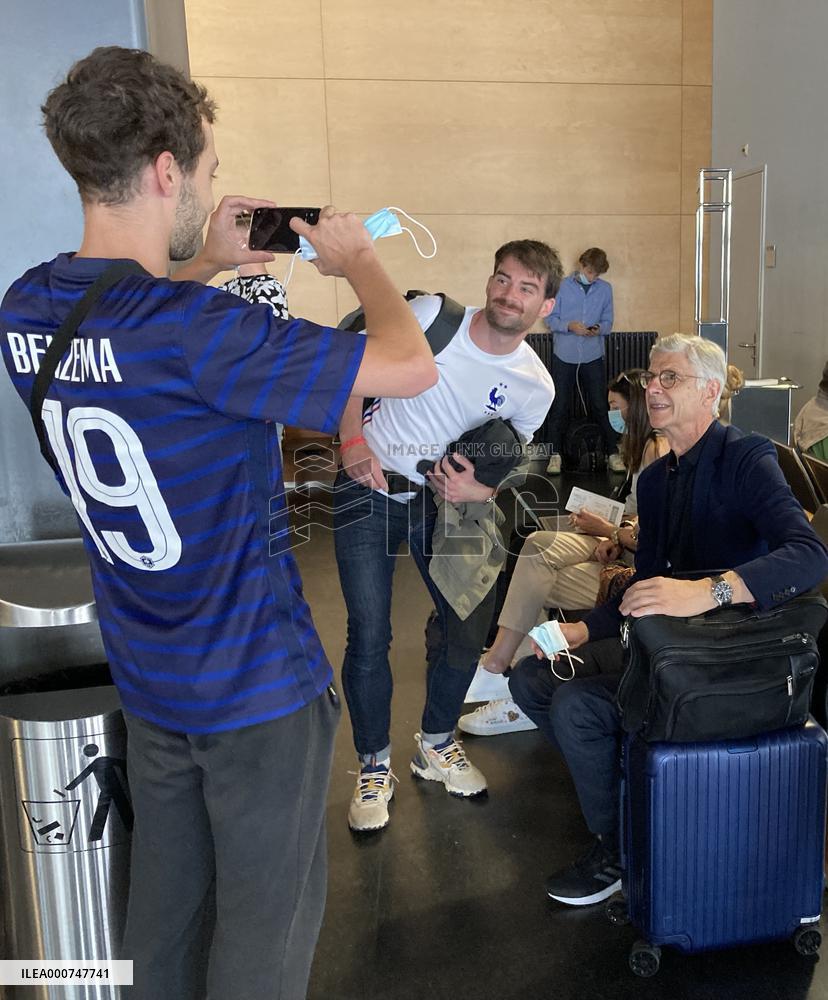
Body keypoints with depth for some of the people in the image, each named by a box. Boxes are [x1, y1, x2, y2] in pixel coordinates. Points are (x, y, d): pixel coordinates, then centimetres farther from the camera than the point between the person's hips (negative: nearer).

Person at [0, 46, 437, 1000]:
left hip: (146, 676, 7)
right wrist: (359, 261, -8)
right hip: (257, 681, -7)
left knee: (166, 895, 24)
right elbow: (411, 367, -25)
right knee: (267, 917, 13)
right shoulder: (197, 330, -28)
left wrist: (204, 266, 12)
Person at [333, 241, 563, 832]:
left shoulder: (535, 387, -7)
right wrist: (353, 441, -19)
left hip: (444, 497, 3)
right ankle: (375, 766, 15)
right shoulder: (434, 315, -13)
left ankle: (436, 745, 28)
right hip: (370, 488, -2)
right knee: (369, 637, -5)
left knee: (472, 617, 2)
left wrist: (479, 491, -19)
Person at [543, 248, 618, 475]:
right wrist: (569, 326, -19)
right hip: (564, 355, -1)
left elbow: (608, 322, 8)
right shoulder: (562, 286, -2)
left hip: (593, 356, 1)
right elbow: (551, 318, -1)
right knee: (560, 407, 4)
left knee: (600, 405, 2)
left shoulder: (605, 289, 5)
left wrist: (599, 329, -14)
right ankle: (556, 454, 13)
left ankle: (613, 453, 9)